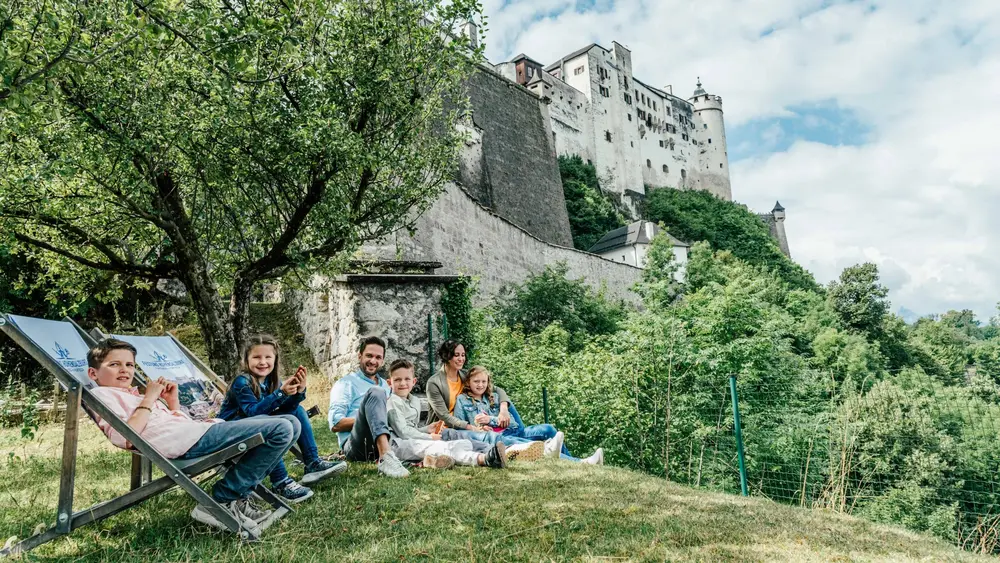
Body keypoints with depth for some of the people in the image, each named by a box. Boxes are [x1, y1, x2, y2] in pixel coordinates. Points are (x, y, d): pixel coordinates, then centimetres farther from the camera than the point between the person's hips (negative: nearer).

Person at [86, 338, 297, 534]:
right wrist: (149, 399, -7)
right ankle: (223, 502, -11)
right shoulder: (100, 394, 5)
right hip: (188, 440, -9)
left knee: (290, 422, 2)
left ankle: (237, 497, 2)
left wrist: (173, 402, 14)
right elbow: (126, 438, -15)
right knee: (280, 429, -22)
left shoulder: (134, 395, 31)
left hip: (196, 430, 9)